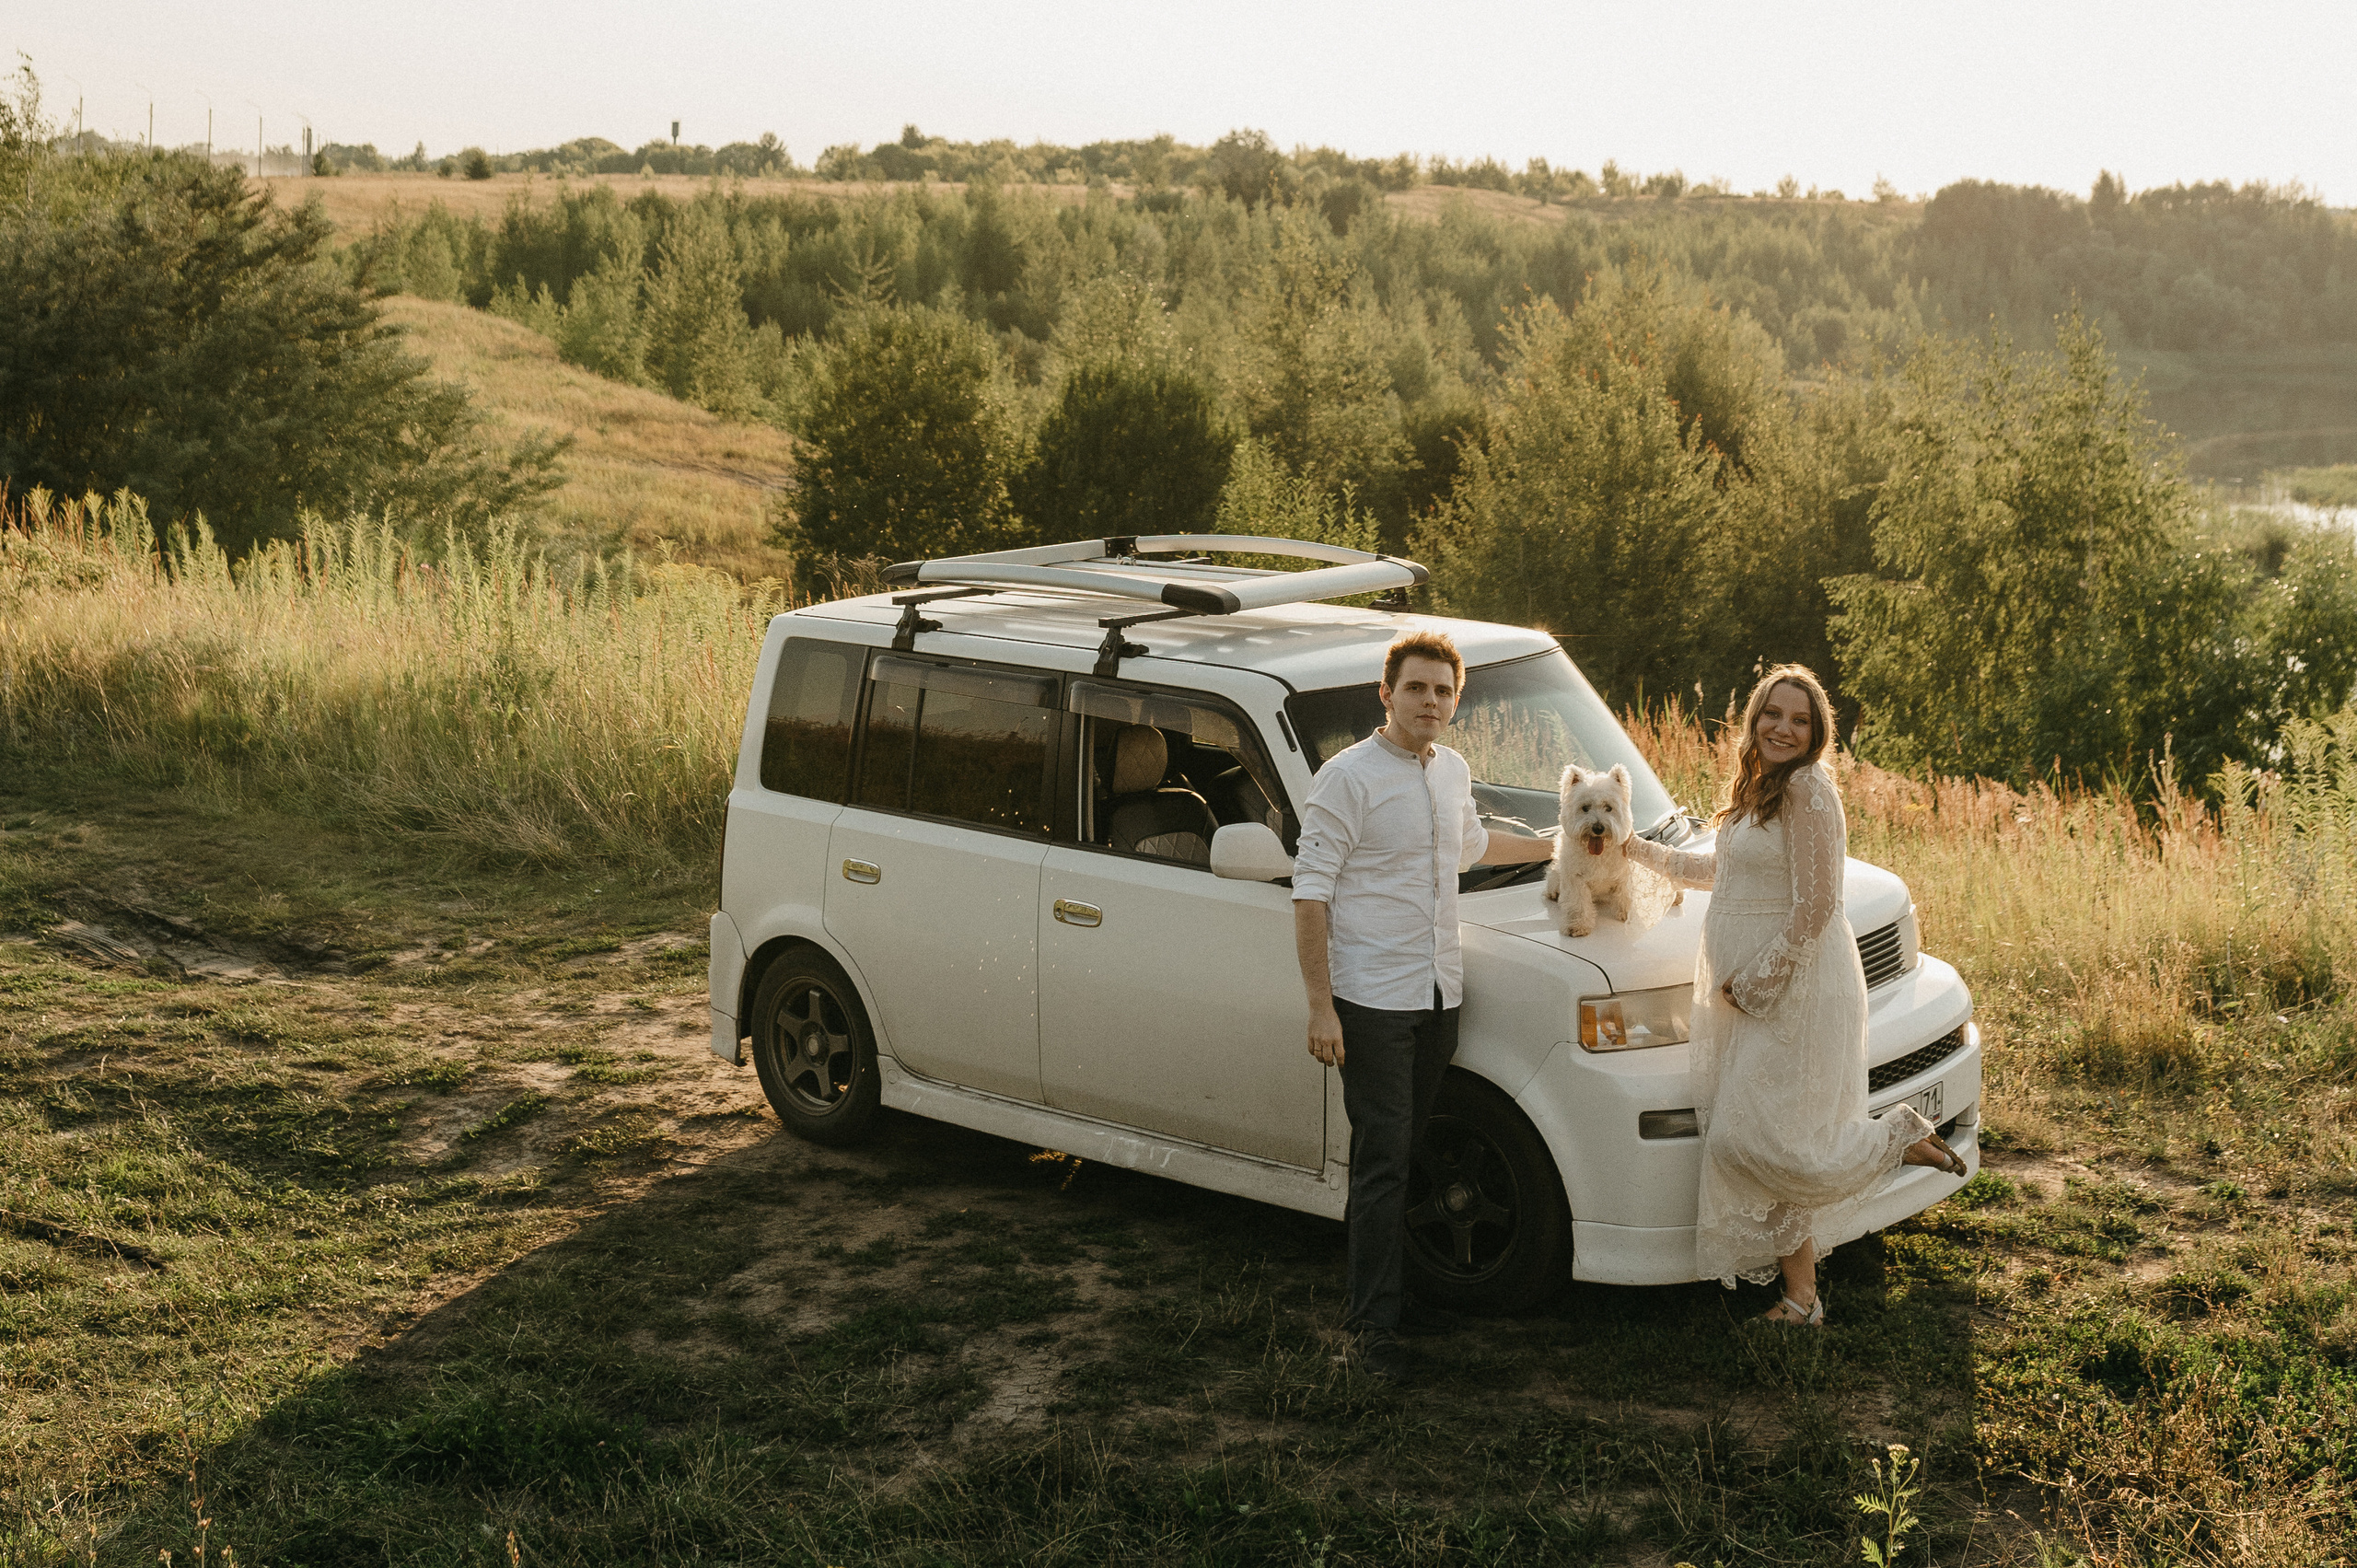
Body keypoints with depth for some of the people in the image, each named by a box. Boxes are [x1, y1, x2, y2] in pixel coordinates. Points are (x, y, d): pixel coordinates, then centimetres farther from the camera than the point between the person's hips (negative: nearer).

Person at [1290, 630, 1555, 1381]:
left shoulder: (1453, 772, 12)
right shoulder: (1348, 777, -10)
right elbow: (1311, 894, -12)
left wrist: (1560, 846, 40)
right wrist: (1320, 1007, -17)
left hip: (1439, 994, 7)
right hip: (1370, 999, -7)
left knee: (1406, 1150, 11)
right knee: (1384, 1157, -7)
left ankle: (1378, 1284, 22)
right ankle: (1376, 1324, -2)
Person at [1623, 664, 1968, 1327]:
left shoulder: (1808, 788, -15)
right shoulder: (1755, 788, 14)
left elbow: (1815, 908, -19)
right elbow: (1722, 867, 32)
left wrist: (1754, 983, -16)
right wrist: (1642, 851, 29)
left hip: (1794, 985, -9)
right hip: (1744, 991, 9)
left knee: (1760, 1138, -11)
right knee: (1754, 1140, 6)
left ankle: (1903, 1138, 9)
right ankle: (1801, 1296, 11)